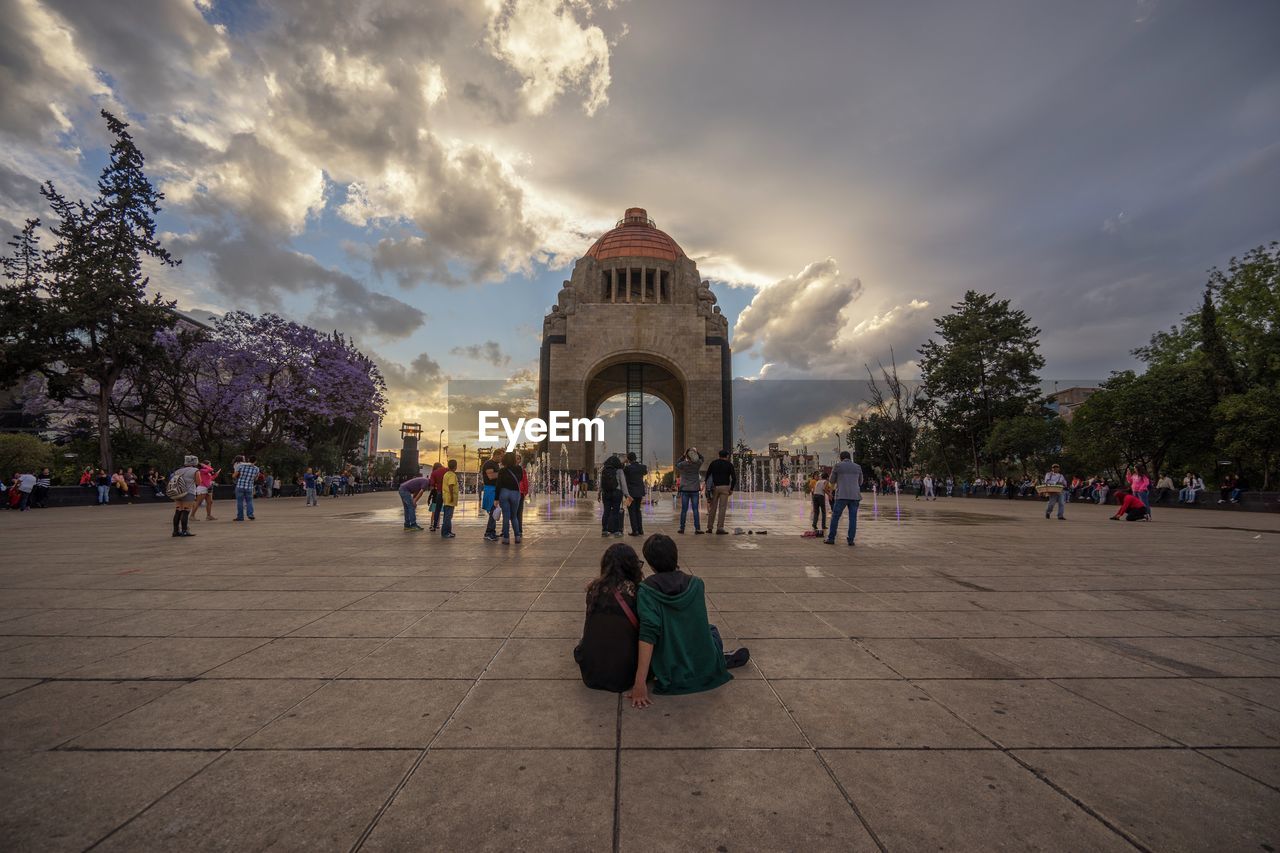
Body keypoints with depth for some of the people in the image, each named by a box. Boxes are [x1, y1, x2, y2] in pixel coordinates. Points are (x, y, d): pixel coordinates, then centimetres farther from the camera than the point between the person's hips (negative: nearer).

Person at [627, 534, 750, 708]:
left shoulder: (646, 590, -14)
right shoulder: (696, 584, -5)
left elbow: (648, 632, -25)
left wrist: (640, 682, -26)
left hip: (672, 676, -2)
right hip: (706, 668, 2)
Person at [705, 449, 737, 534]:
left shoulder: (713, 463, 10)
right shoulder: (729, 464, 4)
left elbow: (707, 475, 5)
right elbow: (734, 478, -3)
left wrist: (708, 487, 8)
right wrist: (731, 489, 2)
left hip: (714, 487, 3)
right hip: (724, 487, -2)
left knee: (713, 507, 10)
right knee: (722, 508, -3)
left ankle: (710, 527, 13)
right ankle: (720, 528, -7)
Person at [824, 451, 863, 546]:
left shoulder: (837, 466, 3)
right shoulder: (857, 467, 12)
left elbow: (832, 481, 8)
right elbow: (860, 482, 20)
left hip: (842, 495, -3)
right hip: (855, 496, 3)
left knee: (835, 517, 3)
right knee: (853, 519, 5)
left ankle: (831, 538, 5)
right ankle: (851, 540, 3)